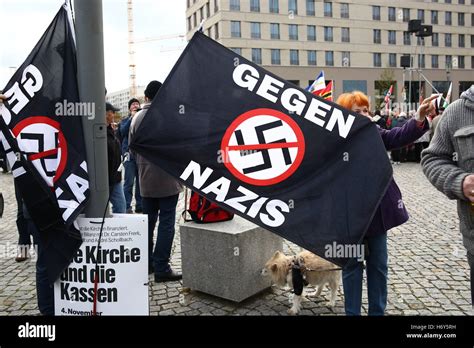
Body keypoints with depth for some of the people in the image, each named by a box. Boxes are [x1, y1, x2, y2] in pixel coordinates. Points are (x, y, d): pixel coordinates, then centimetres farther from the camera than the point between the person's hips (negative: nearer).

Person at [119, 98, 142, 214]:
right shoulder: (125, 120, 11)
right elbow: (123, 131, -9)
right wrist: (132, 117, -8)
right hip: (130, 154, -2)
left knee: (141, 182, 7)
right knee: (129, 182, -4)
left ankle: (140, 206, 15)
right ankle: (127, 207, 0)